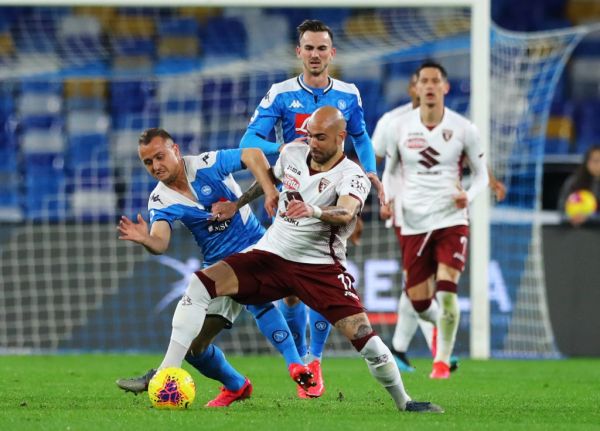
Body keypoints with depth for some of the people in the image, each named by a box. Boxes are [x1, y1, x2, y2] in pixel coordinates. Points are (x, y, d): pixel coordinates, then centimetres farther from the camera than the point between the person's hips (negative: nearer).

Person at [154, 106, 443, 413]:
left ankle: (403, 402, 9)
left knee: (364, 336, -18)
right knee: (200, 285, -17)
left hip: (320, 267, -4)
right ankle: (164, 375, -16)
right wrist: (236, 205, 31)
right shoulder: (293, 153, 3)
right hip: (271, 256, 4)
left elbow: (345, 213, -36)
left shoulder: (351, 177, -14)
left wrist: (314, 210, -56)